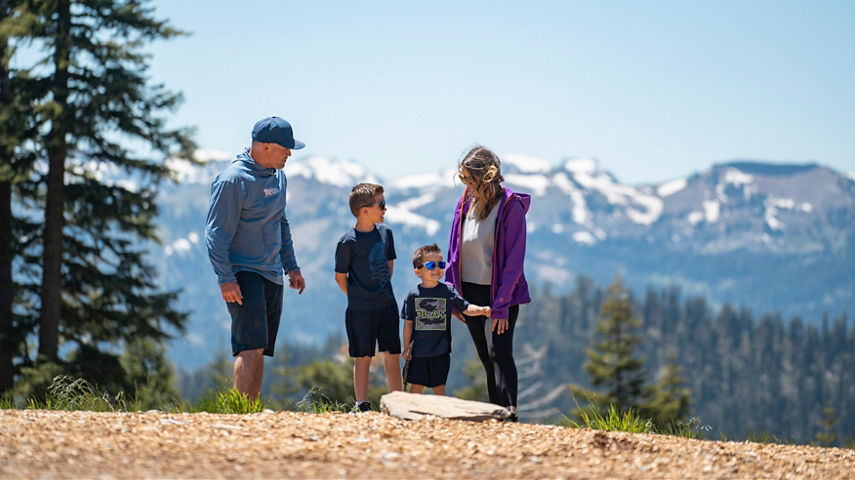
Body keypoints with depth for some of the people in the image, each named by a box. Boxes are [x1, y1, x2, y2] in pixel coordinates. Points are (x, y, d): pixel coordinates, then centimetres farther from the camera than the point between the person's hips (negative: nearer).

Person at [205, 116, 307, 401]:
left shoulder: (278, 176, 13)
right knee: (251, 347, -17)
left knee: (259, 350, 7)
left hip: (272, 276, 8)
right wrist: (226, 279, -20)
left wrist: (291, 267, 22)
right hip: (243, 275, -8)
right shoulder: (233, 179, -14)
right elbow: (216, 233, -15)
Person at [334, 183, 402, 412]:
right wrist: (357, 298, 0)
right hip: (361, 310, -5)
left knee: (392, 355, 7)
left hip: (387, 305, 5)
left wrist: (384, 290, 12)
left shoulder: (385, 233, 5)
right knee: (363, 357, 1)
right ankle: (361, 404, 8)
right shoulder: (348, 242, -13)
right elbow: (340, 276, -5)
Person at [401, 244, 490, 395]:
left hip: (440, 351, 1)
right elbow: (408, 323, 3)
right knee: (416, 386, 4)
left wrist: (482, 310, -23)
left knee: (439, 387, 7)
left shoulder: (448, 291, 0)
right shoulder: (413, 295, -2)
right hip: (419, 351, 0)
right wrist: (407, 348, 3)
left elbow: (466, 308, -2)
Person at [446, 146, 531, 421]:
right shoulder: (466, 204, 6)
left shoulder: (510, 207, -12)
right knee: (486, 357, 9)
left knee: (499, 352, -17)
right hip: (470, 292, 6)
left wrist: (501, 305, -17)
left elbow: (514, 259, -14)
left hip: (500, 293, -6)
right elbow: (455, 251, 14)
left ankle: (510, 414, -19)